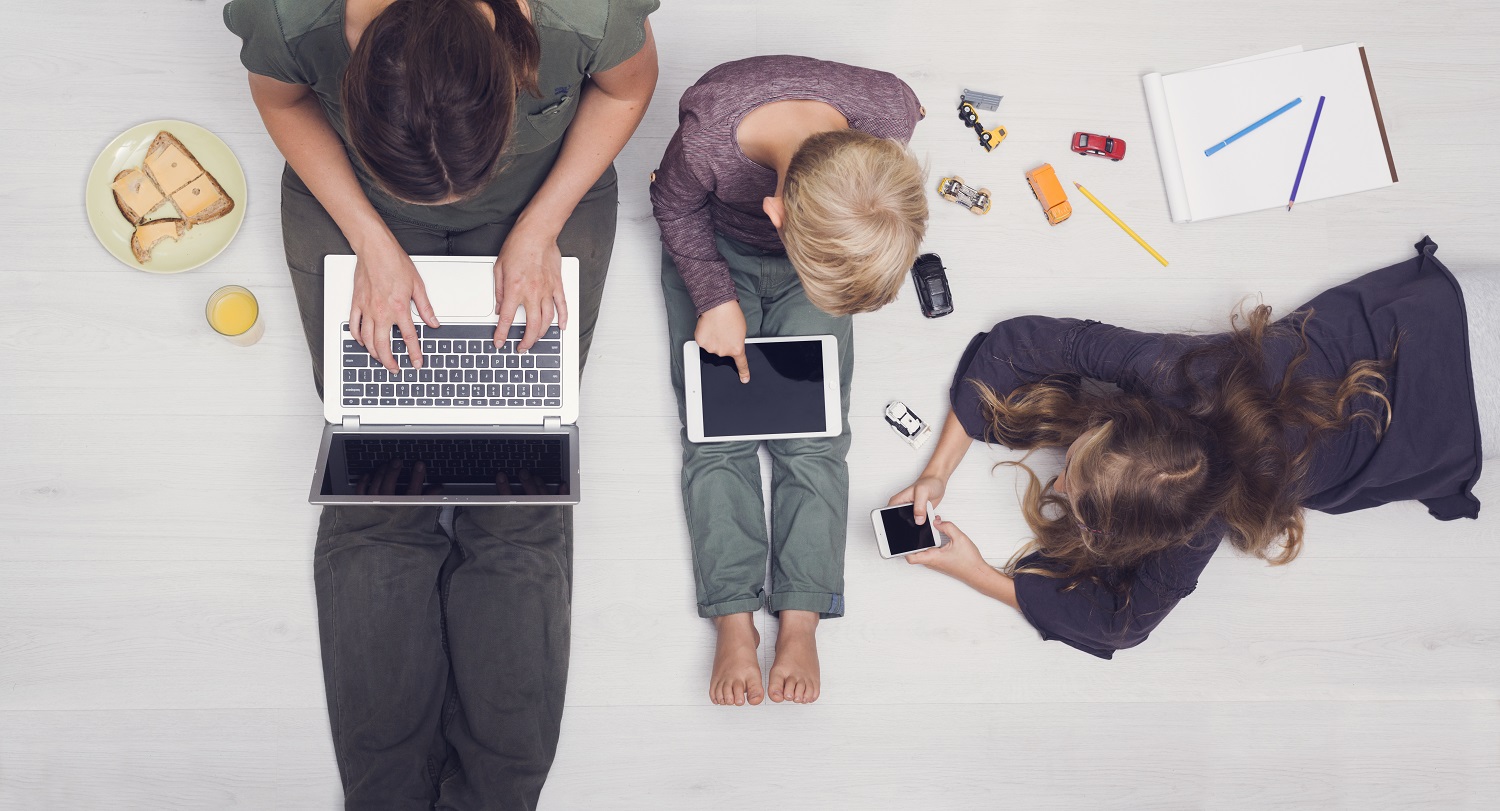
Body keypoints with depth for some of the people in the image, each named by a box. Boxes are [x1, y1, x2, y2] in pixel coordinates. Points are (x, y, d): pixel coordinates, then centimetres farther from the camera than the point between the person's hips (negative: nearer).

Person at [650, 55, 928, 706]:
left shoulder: (890, 111, -34)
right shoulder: (708, 134, -39)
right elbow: (674, 205, -14)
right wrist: (718, 299, -19)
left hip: (819, 241, 1)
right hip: (715, 248, -1)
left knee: (813, 432, -8)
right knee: (717, 431, -9)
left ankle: (800, 622, -5)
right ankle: (735, 622, -7)